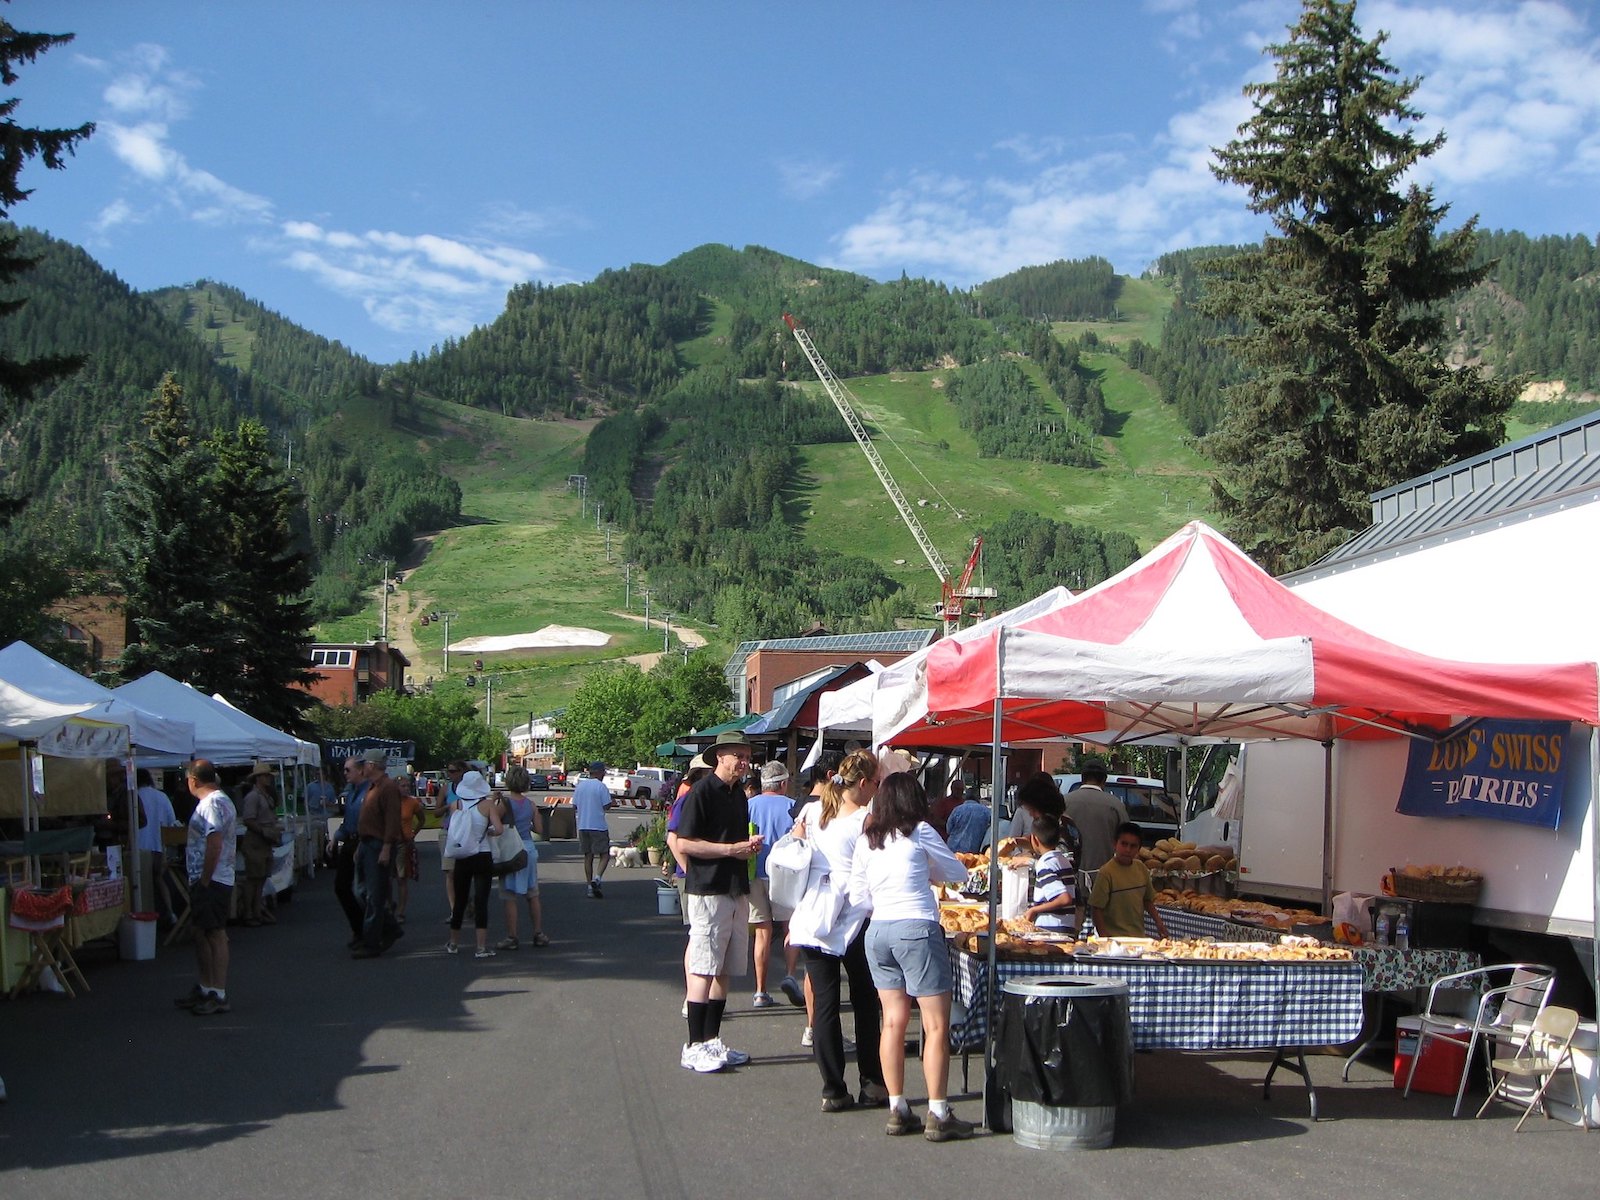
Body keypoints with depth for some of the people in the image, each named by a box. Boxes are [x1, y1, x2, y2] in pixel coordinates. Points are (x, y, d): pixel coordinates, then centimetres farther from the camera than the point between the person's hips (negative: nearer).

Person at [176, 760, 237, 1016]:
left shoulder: (213, 803, -16)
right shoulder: (218, 800, 18)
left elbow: (215, 843, -25)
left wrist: (205, 879, -20)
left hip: (212, 882, -11)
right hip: (204, 881, 11)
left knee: (215, 934, -7)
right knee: (201, 934, 16)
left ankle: (219, 995, -3)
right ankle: (205, 988, 26)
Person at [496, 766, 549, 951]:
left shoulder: (504, 803, -12)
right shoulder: (531, 804, 3)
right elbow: (539, 829, 4)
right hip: (529, 848, 5)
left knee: (510, 897, 1)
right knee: (533, 895, 14)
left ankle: (511, 937, 3)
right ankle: (538, 934, 19)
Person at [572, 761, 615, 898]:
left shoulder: (580, 785, 8)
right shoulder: (601, 786, -9)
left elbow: (574, 805, 11)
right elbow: (606, 806, -10)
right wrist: (612, 802, 11)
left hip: (582, 826, 5)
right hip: (598, 826, -5)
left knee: (588, 856, 11)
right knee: (605, 855, 4)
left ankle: (590, 887, 10)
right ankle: (597, 878, -18)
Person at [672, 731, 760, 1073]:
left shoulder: (739, 795, 17)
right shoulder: (702, 792, -10)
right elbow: (684, 843, -14)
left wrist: (750, 846, 7)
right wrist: (731, 849, -16)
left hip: (737, 890, 8)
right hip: (708, 891, -8)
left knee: (724, 970, 10)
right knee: (703, 970, -7)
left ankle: (712, 1041, 17)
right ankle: (694, 1047, -2)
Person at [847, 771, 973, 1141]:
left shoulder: (866, 840, 11)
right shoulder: (919, 832, -1)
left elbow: (858, 896, 13)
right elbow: (958, 873, 10)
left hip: (877, 931, 6)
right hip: (917, 929, -6)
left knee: (893, 1022, 10)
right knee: (937, 1025, -1)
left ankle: (897, 1111, 13)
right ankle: (938, 1115, -2)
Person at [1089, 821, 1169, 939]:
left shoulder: (1141, 868, 4)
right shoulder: (1106, 873, -13)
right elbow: (1096, 908, -11)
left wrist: (1158, 922, 11)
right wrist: (1104, 938, -14)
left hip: (1139, 935, 6)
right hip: (1114, 937, -6)